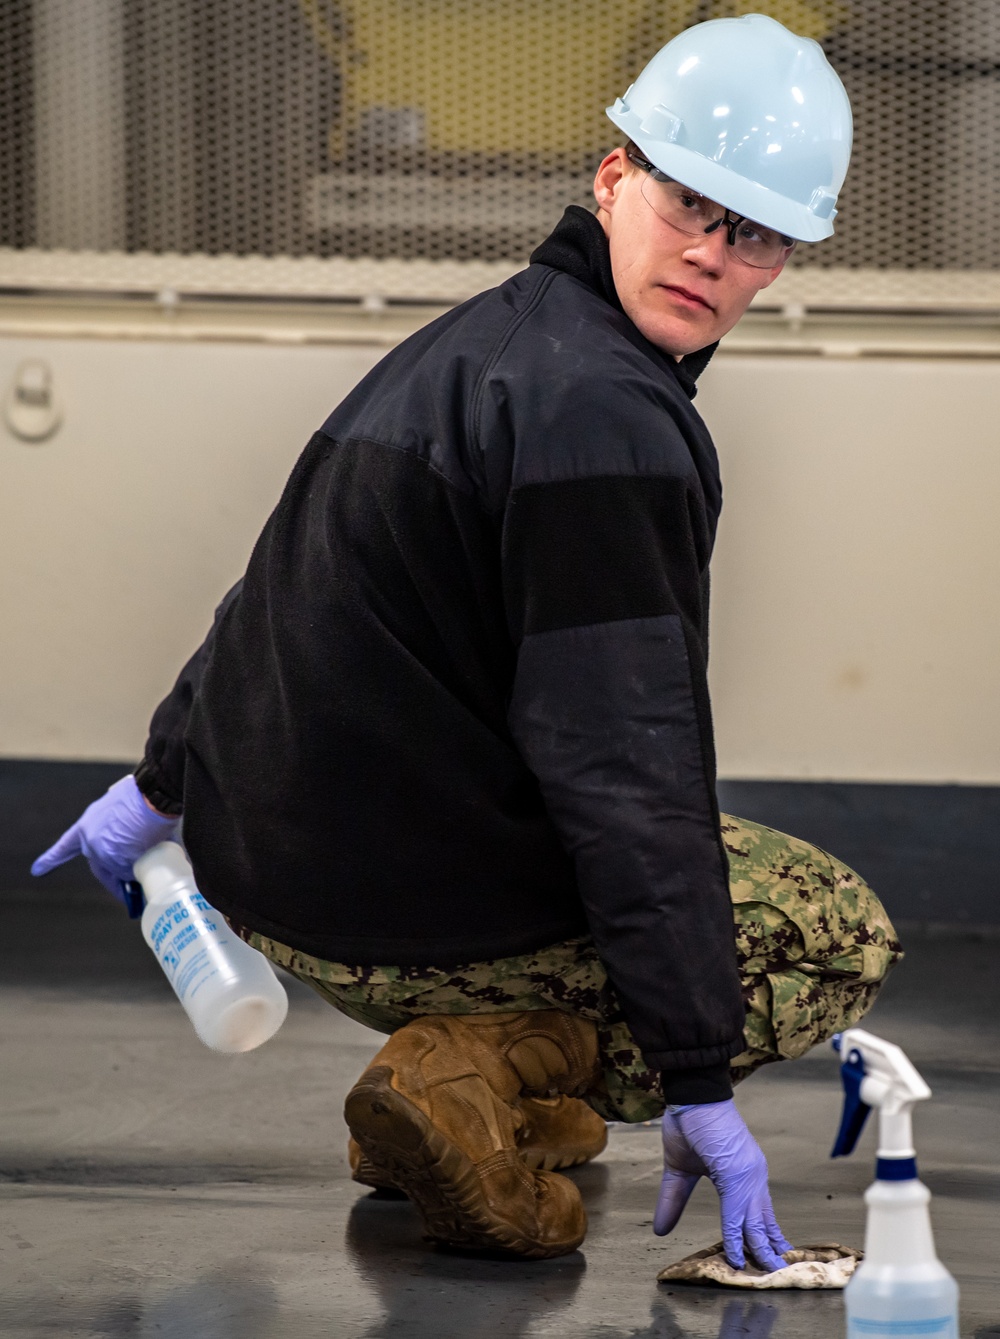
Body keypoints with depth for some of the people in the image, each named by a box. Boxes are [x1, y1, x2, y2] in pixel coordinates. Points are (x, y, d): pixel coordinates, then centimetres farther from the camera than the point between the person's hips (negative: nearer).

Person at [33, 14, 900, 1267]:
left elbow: (303, 587, 24)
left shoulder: (488, 336, 11)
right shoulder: (601, 417, -21)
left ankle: (472, 1074, 17)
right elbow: (622, 759, -23)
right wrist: (702, 1084, -20)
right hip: (411, 916, -10)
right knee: (841, 932, 6)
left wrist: (163, 782, 38)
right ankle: (481, 1080, -11)